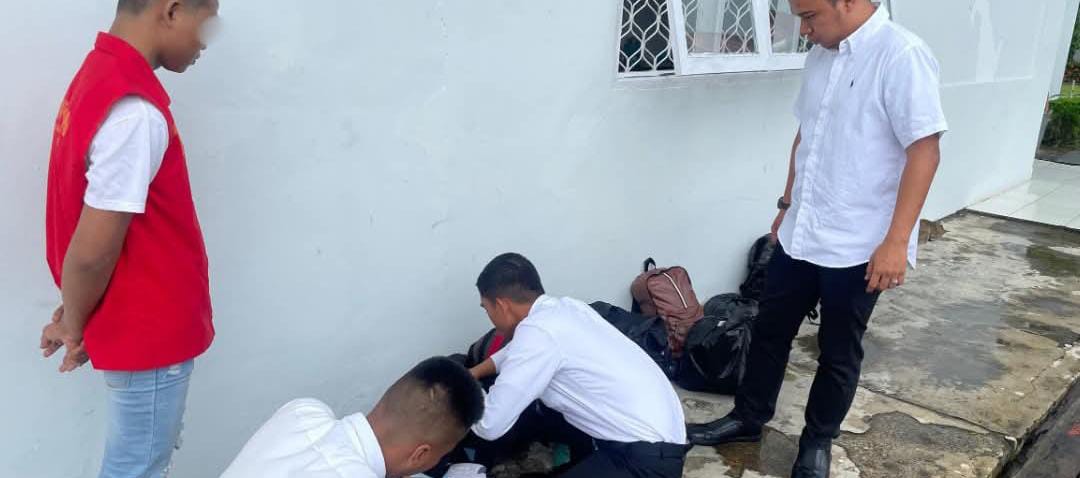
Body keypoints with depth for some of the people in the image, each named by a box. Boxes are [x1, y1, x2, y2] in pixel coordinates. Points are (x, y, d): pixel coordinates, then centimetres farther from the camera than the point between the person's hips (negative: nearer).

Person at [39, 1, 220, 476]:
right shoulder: (135, 113, -29)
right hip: (148, 332, -9)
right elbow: (91, 250, -25)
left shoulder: (101, 73, 3)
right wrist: (74, 325, -7)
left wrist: (73, 314, 11)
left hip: (145, 324, 9)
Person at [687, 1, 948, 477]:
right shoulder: (821, 56, 7)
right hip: (800, 234, 7)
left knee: (838, 352, 11)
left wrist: (896, 241, -21)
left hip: (858, 246, -7)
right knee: (770, 330, 16)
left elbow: (925, 151, -19)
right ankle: (748, 418, 35)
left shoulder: (902, 56, -16)